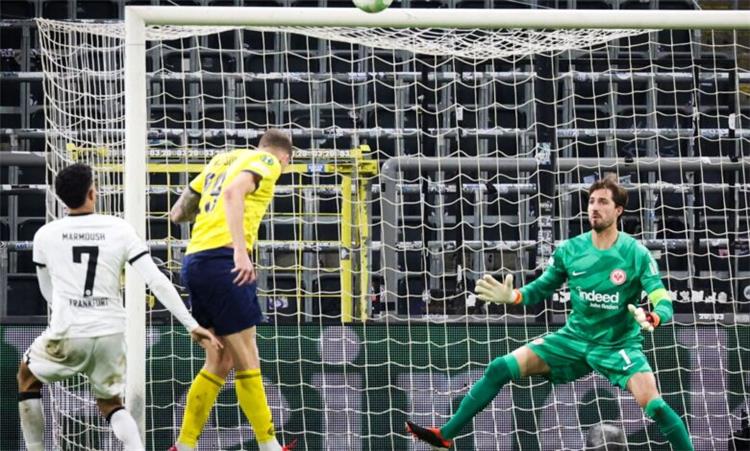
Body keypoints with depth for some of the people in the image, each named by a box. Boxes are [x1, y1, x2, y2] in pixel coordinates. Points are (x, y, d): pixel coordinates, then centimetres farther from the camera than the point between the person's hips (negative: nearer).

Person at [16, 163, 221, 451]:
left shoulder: (45, 235, 1)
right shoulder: (119, 229, -1)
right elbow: (157, 281, -6)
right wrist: (192, 325, -2)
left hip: (67, 334, -1)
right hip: (111, 334, 2)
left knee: (27, 375, 29)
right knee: (110, 403, 22)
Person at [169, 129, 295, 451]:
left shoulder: (221, 160, 25)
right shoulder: (268, 161, 3)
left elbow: (177, 214, 25)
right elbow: (234, 191, -20)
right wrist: (240, 249, -28)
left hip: (194, 260, 8)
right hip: (222, 260, -8)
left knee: (220, 362, 14)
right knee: (247, 362, -4)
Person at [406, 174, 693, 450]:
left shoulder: (636, 254, -14)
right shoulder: (569, 249, -3)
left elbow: (664, 304, -16)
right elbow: (541, 289, 9)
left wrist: (650, 319, -40)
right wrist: (512, 296, -12)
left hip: (619, 345, -3)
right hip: (575, 338, 4)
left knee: (653, 405, -27)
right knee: (501, 367, -7)